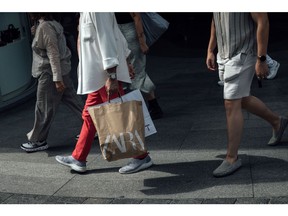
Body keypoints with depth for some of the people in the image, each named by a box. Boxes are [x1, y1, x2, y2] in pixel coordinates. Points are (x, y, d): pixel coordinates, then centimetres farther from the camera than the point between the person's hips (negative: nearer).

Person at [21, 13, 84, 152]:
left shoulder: (44, 27, -18)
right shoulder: (53, 24, 10)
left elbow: (53, 54, -23)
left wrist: (57, 78, -24)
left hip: (50, 73, -10)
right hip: (60, 71, 10)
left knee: (44, 108, 1)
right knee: (73, 101, 12)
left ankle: (38, 141, 12)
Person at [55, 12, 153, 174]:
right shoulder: (88, 12, 13)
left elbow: (107, 40, -22)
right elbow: (116, 34, 18)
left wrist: (111, 76, -24)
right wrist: (124, 61, 23)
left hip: (104, 76, -10)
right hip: (98, 76, 10)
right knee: (89, 116, 14)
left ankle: (142, 157, 10)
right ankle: (78, 159, 24)